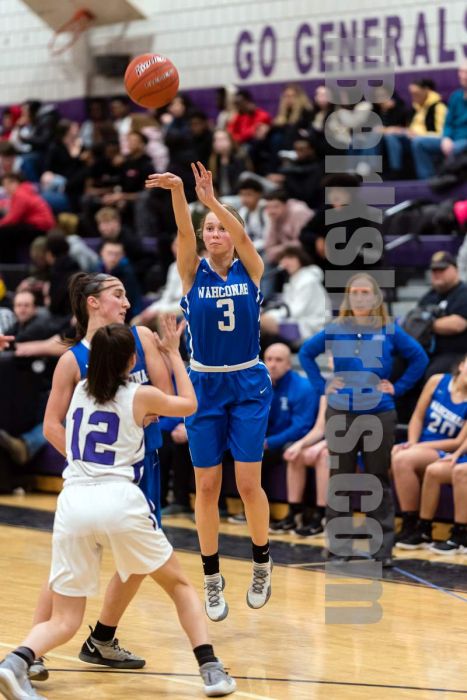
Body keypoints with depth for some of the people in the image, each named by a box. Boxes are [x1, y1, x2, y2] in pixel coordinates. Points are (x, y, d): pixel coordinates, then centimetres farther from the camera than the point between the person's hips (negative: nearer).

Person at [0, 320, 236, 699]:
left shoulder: (79, 390, 16)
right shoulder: (141, 396, 6)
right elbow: (189, 405, 25)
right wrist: (174, 353, 35)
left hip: (74, 502, 3)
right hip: (120, 500, -3)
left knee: (64, 622, 6)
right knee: (180, 584, 19)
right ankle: (211, 669, 5)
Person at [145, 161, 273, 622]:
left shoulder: (250, 269, -2)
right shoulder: (193, 272, -2)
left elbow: (241, 234, -22)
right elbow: (184, 233, -20)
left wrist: (211, 199, -40)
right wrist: (178, 192, -40)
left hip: (248, 386, -1)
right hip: (204, 387, 1)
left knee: (249, 484, -2)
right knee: (206, 488, 3)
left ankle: (262, 565, 20)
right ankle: (212, 580, 14)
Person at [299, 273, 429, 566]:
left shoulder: (390, 332, -1)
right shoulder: (335, 331, 1)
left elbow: (420, 358, 7)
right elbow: (306, 353, 13)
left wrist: (398, 387, -1)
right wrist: (321, 384, 3)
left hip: (379, 415, -1)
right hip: (341, 414, 1)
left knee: (379, 482, 5)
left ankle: (384, 547, 9)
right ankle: (339, 545, 14)